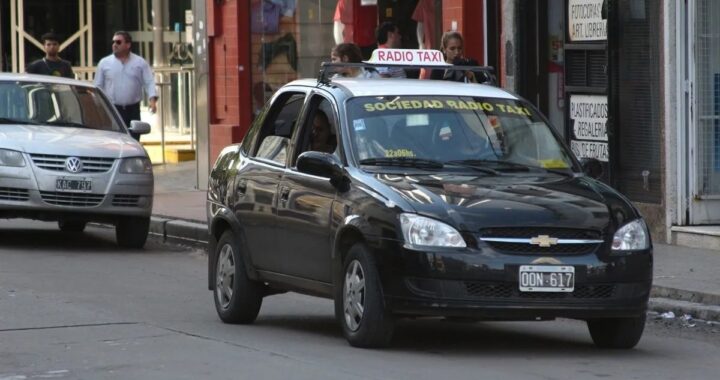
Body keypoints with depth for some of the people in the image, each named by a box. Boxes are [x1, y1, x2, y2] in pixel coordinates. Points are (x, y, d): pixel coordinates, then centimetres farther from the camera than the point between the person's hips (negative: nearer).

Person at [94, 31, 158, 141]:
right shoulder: (104, 63, 5)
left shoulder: (140, 63, 5)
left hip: (133, 111, 1)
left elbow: (149, 82, 0)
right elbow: (98, 86, 8)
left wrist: (152, 99, -16)